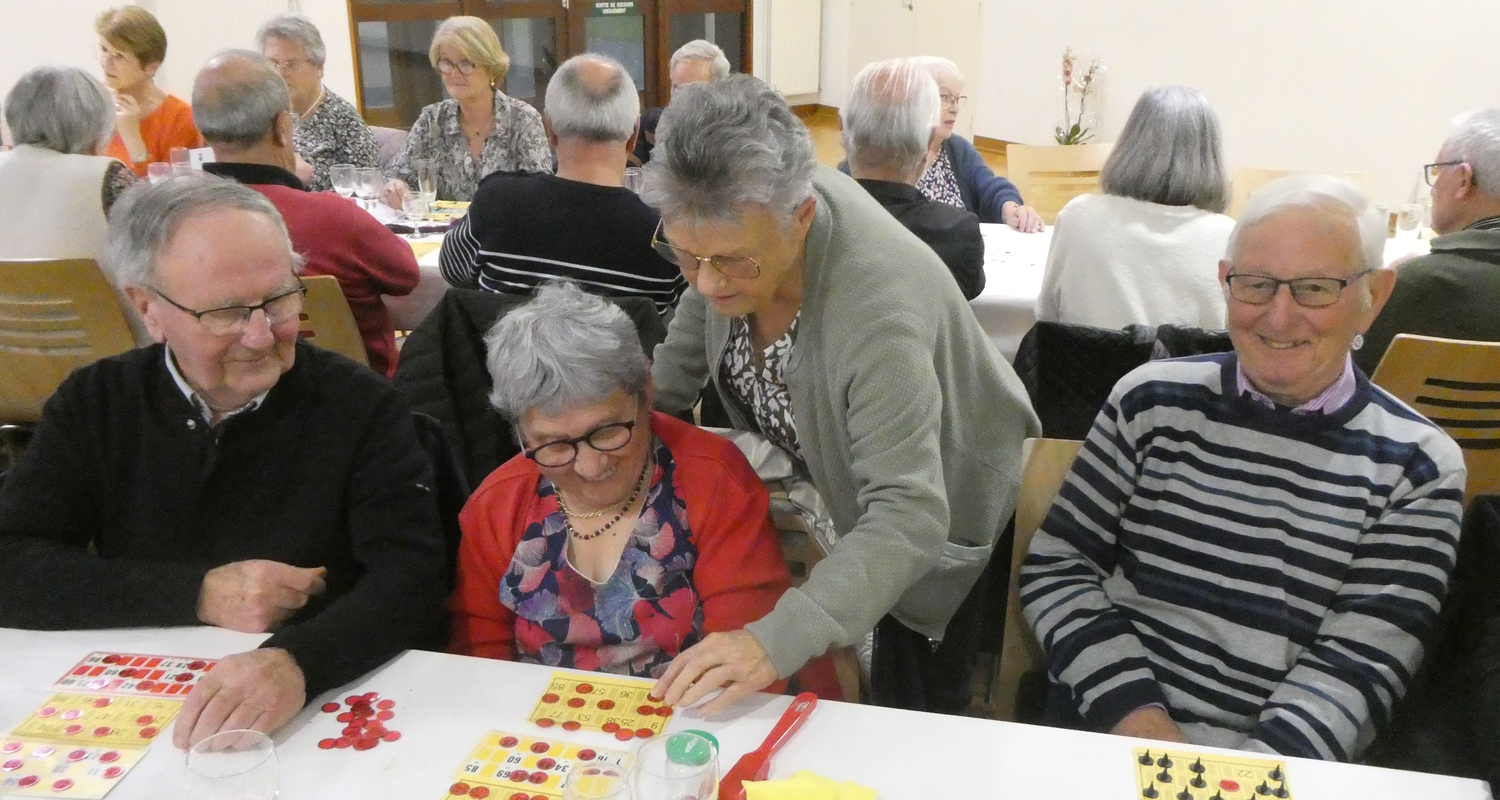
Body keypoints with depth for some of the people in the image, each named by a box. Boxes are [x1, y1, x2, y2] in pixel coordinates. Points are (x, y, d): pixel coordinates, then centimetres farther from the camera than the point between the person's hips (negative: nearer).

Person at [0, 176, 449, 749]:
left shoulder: (359, 407, -7)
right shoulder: (93, 406, 3)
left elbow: (414, 574, -16)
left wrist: (297, 662, -34)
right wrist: (198, 594, -14)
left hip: (319, 708, -3)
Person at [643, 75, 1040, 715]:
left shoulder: (880, 308, -43)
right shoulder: (736, 219, -22)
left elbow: (909, 518, -45)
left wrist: (777, 641, -54)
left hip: (945, 501, -5)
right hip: (827, 474, 6)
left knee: (913, 709, 10)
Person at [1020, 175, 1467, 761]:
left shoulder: (1419, 466, 1)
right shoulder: (1153, 401, 2)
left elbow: (1359, 663, -5)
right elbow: (1053, 569, 2)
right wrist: (1137, 718, -10)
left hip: (1289, 768, 1)